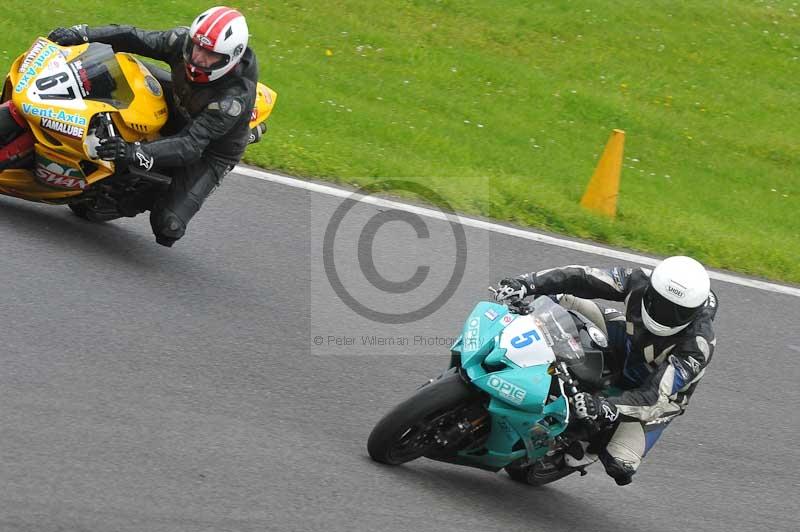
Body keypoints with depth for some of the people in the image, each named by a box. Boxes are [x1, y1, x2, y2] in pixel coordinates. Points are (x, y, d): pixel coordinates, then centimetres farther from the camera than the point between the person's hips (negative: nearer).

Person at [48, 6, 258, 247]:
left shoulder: (235, 97, -40)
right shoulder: (183, 41, -25)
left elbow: (192, 146, -44)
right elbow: (136, 38, -15)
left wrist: (136, 152, -56)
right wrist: (82, 34, -27)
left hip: (212, 152, -6)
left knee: (168, 222, -21)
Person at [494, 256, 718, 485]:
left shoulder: (697, 345, -41)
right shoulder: (641, 281, -29)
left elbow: (655, 397, -45)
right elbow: (582, 278, -23)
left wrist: (604, 408, -60)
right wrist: (527, 283, -34)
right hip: (628, 348, 4)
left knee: (619, 462, -20)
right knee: (564, 300, -7)